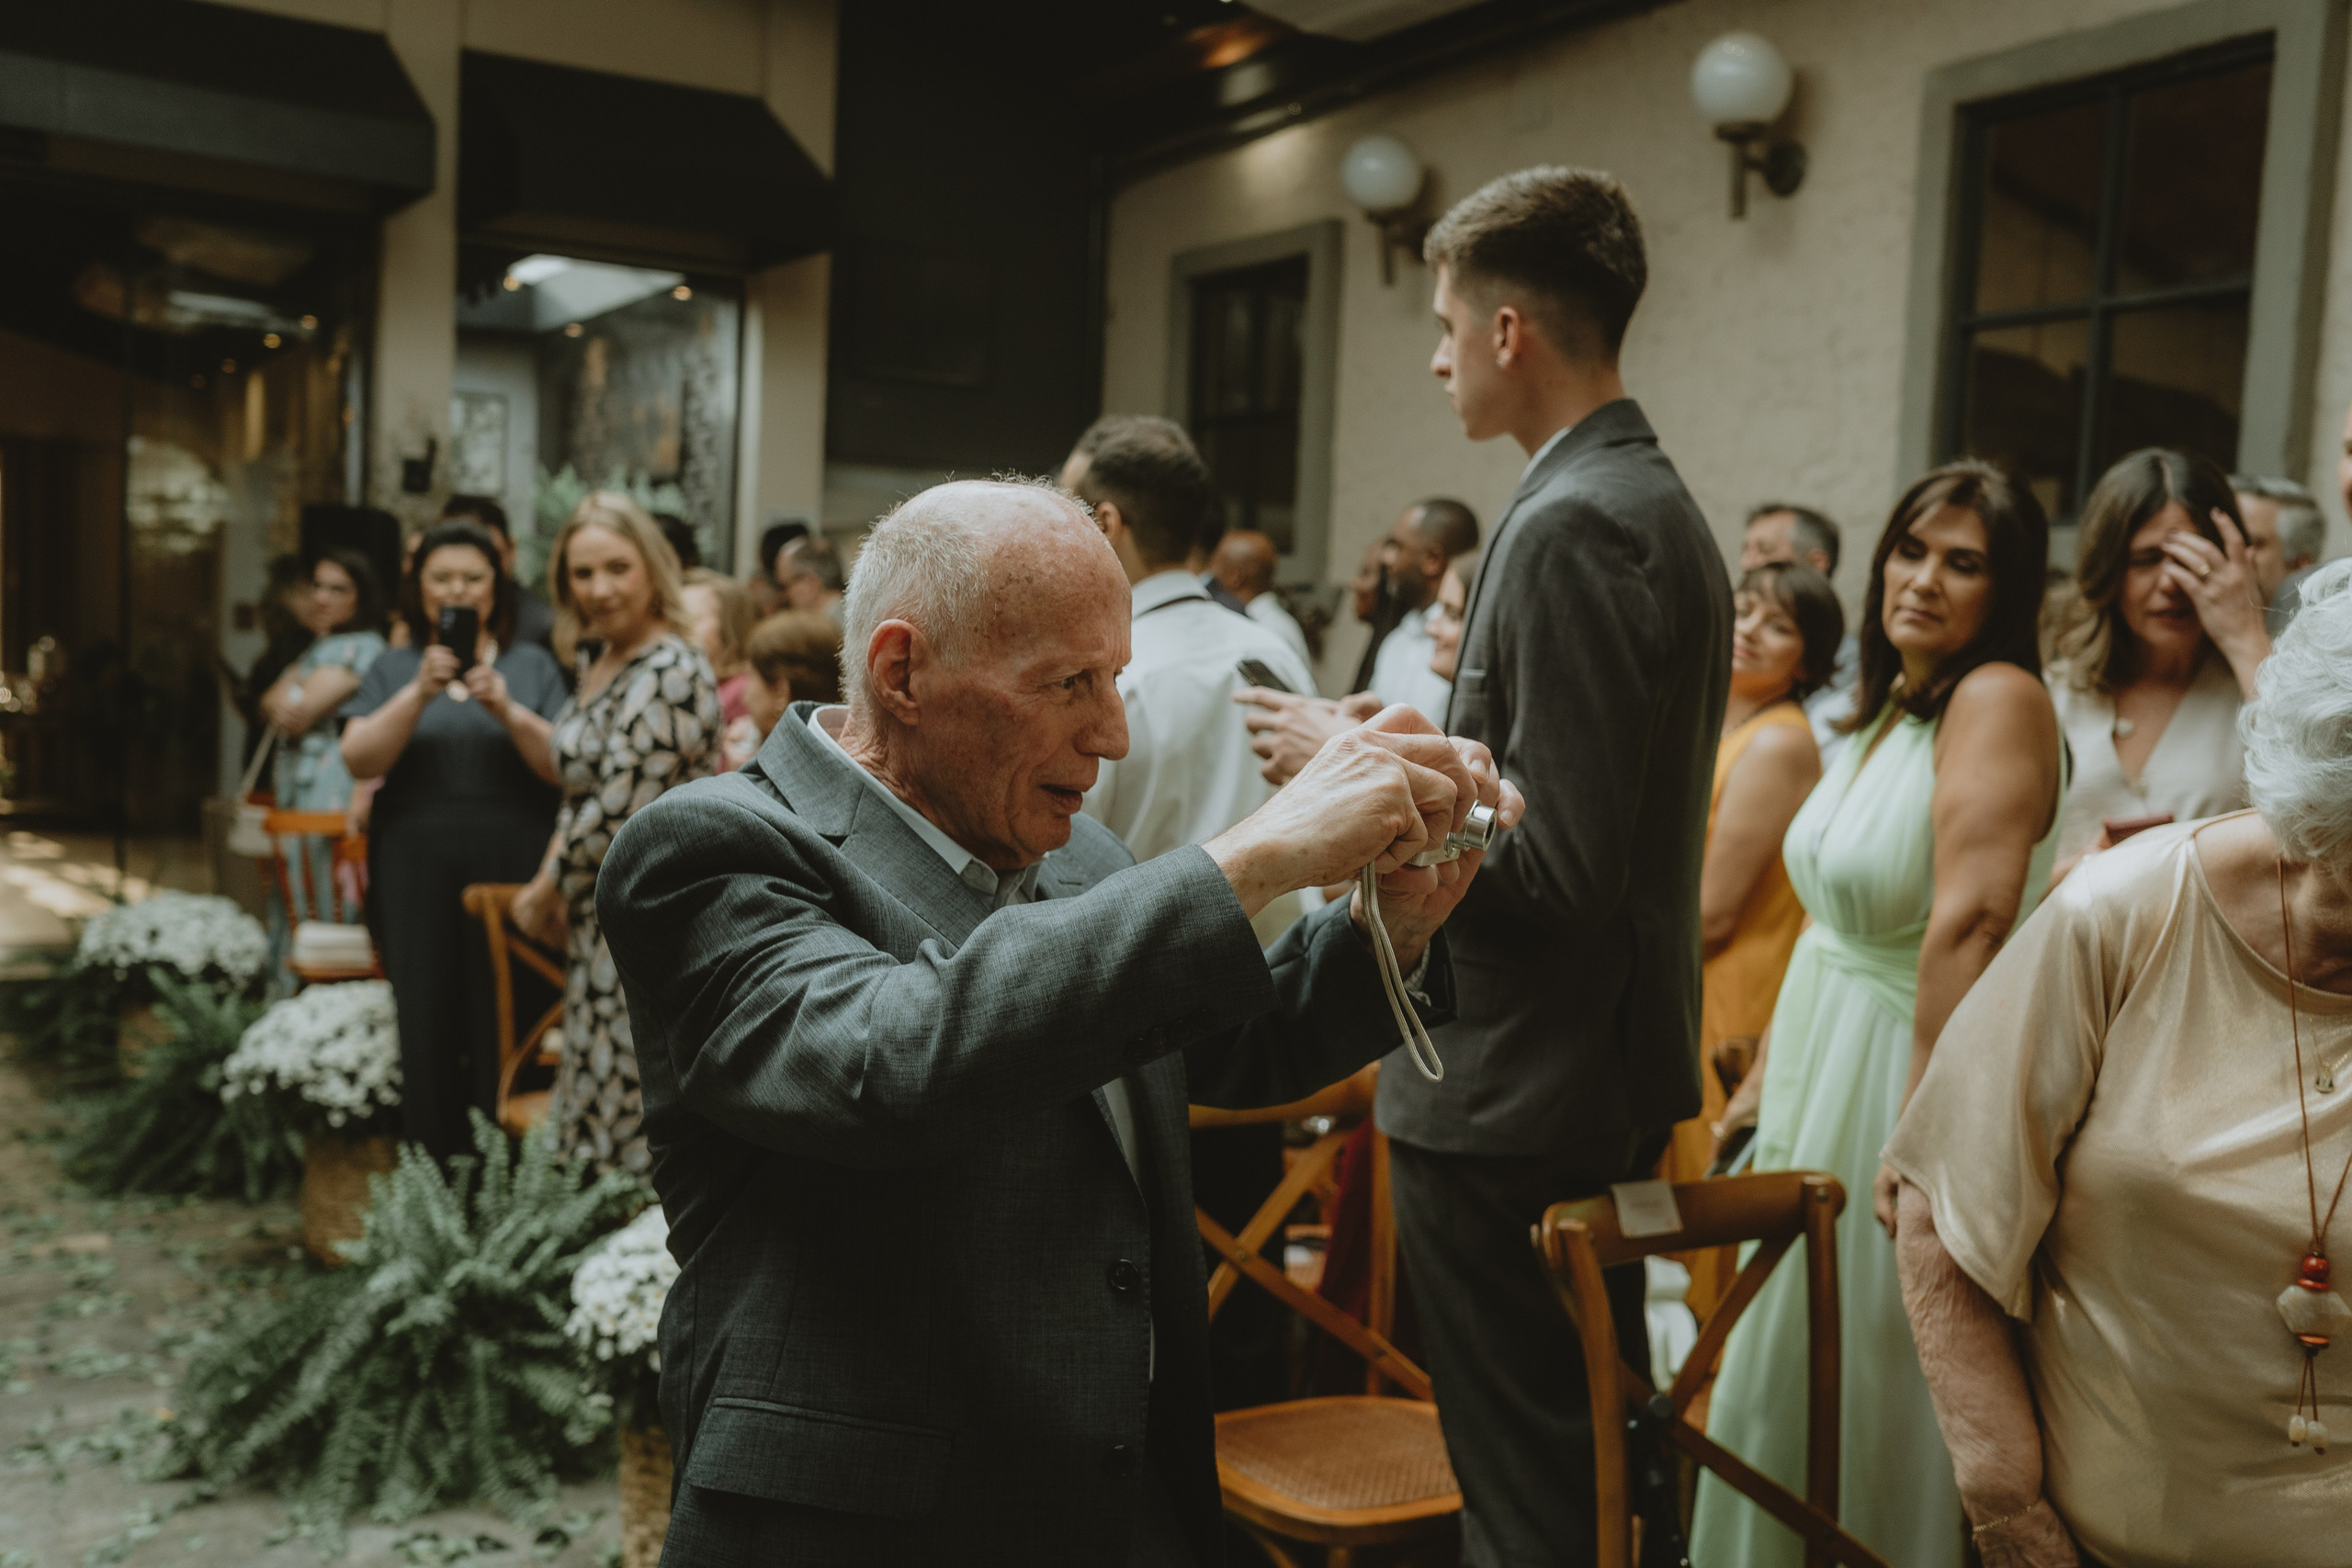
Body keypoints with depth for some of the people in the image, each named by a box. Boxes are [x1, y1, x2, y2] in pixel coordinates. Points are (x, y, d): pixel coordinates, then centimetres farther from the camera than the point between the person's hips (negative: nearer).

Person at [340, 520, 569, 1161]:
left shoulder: (532, 665, 10)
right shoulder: (393, 668, 12)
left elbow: (564, 768, -2)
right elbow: (360, 761, -3)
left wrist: (507, 710, -16)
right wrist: (420, 693, -14)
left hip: (511, 869, -1)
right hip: (417, 871, 1)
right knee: (427, 1029, -2)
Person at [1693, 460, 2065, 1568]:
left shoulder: (1998, 697, -19)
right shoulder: (1886, 710, 9)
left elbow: (1969, 919, -29)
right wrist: (1764, 1079, 15)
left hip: (1894, 1077, -9)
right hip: (1822, 1068, 9)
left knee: (1873, 1394, 7)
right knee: (1786, 1375, 21)